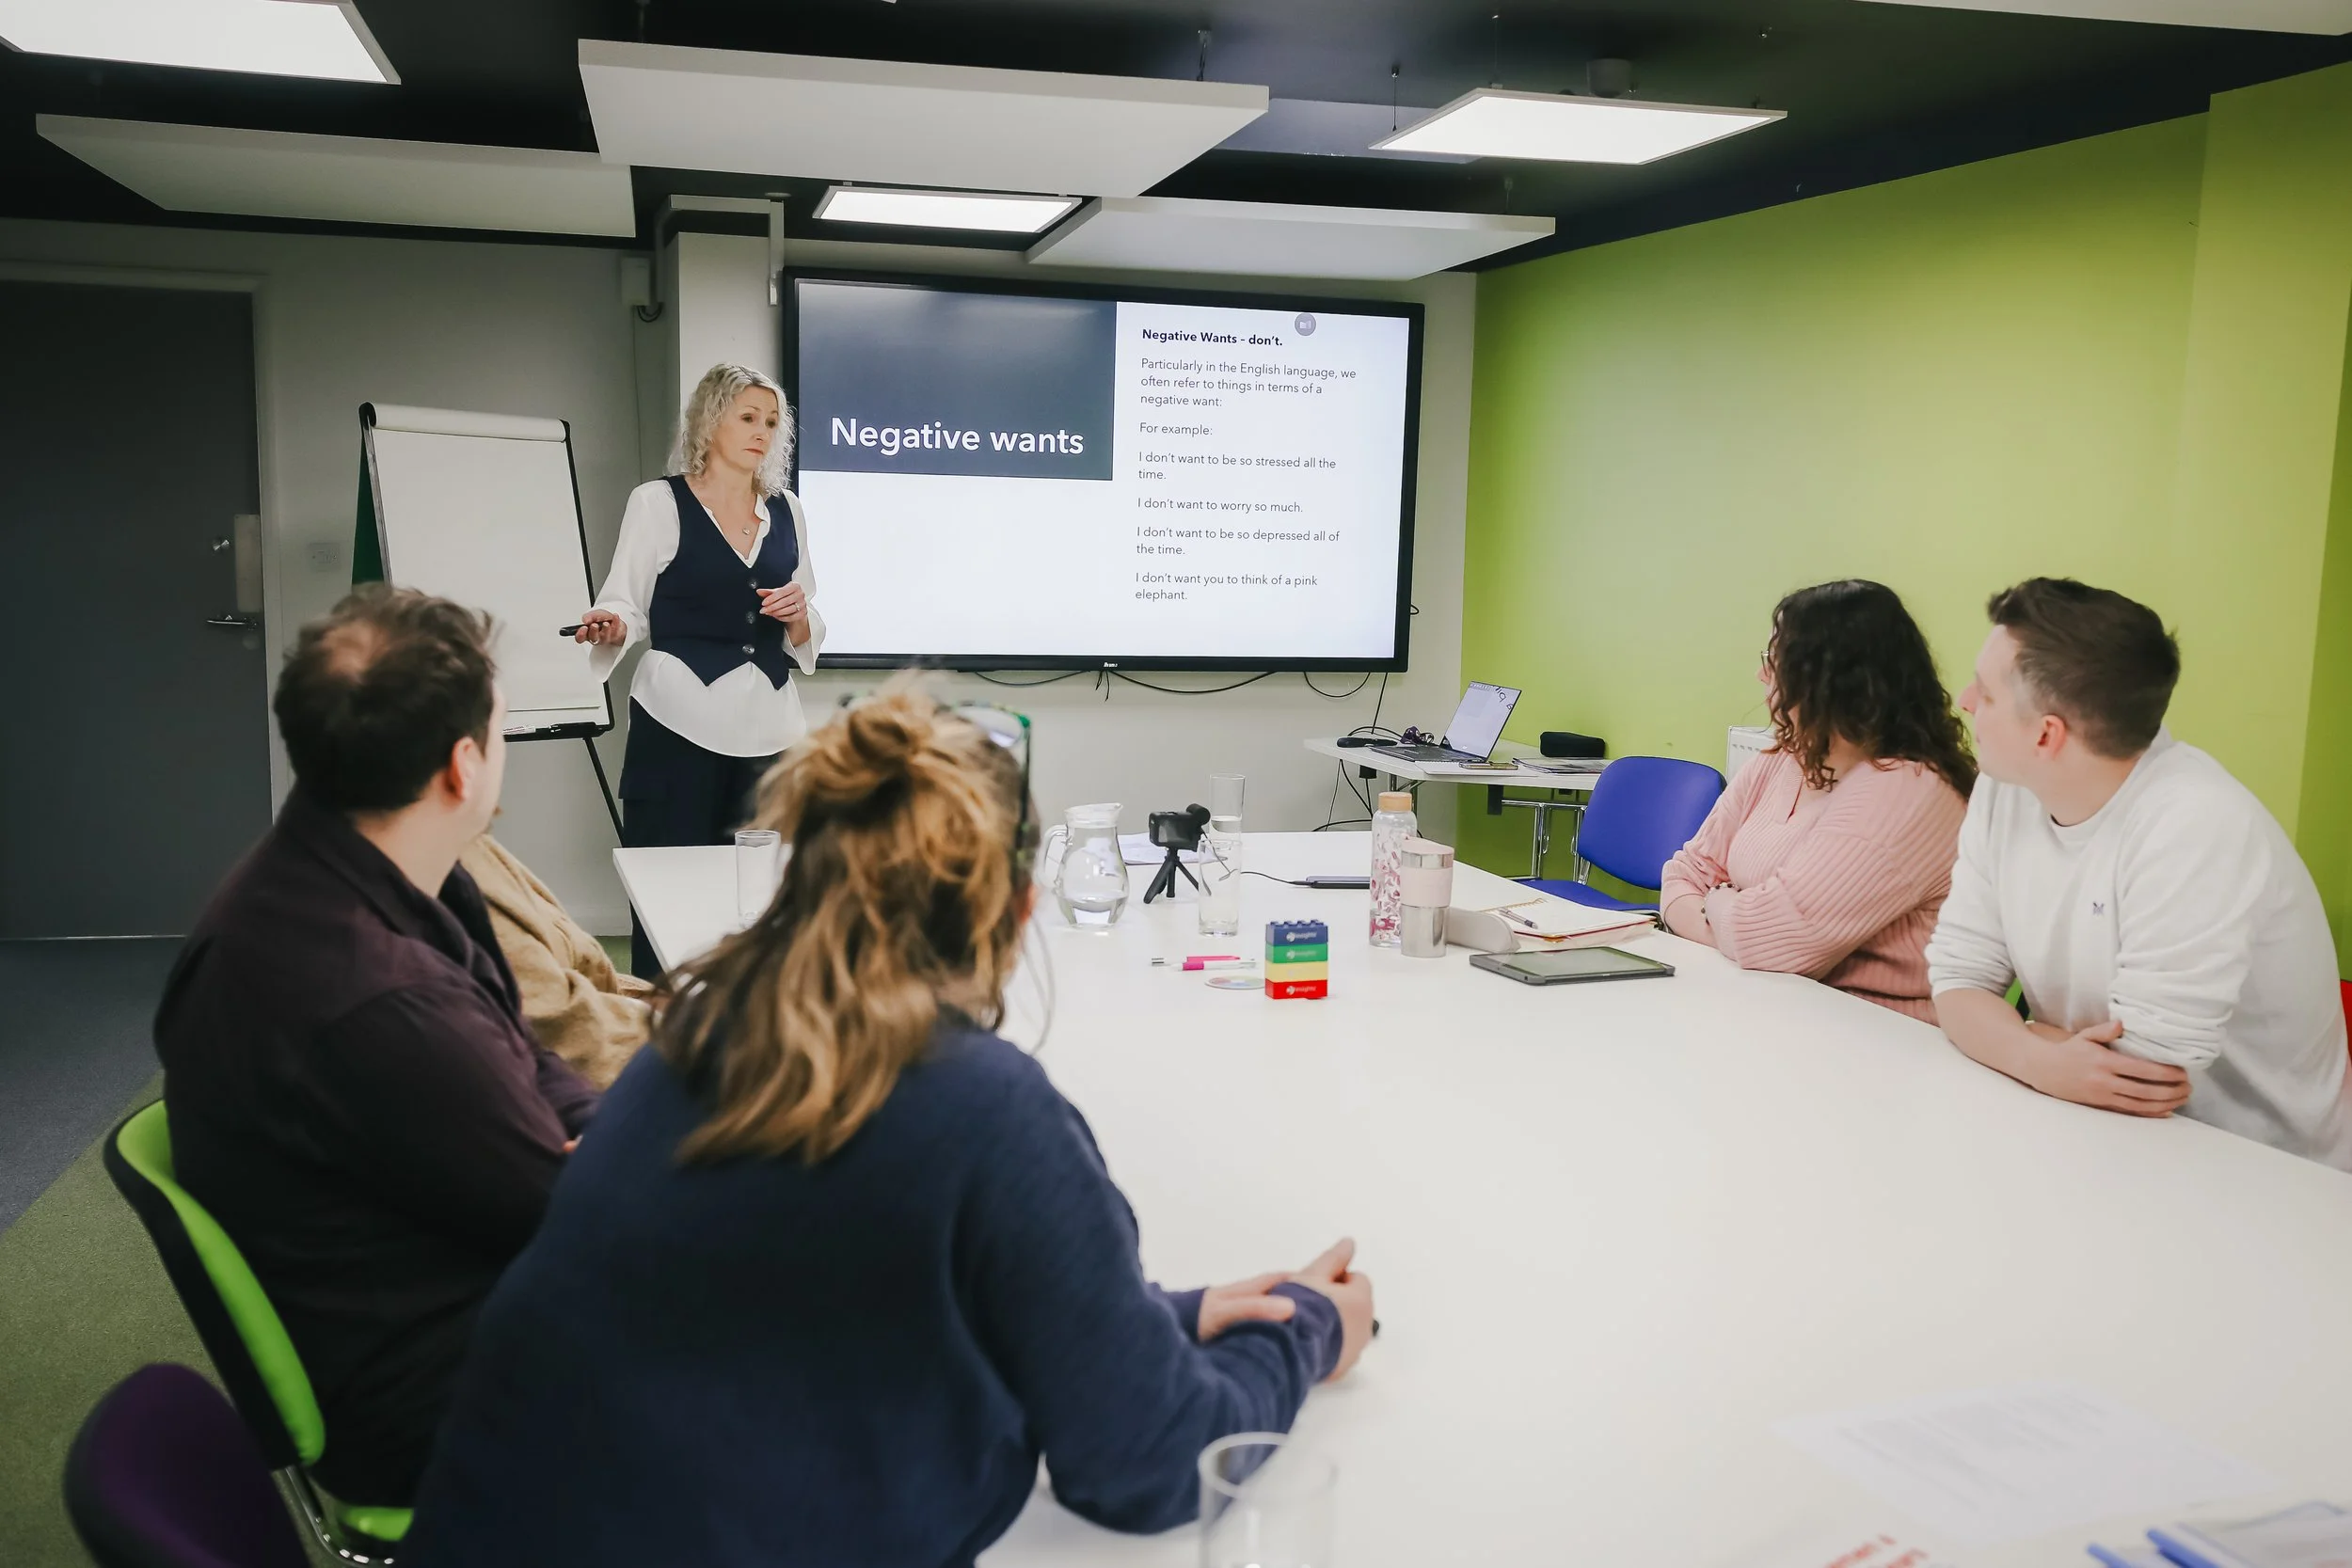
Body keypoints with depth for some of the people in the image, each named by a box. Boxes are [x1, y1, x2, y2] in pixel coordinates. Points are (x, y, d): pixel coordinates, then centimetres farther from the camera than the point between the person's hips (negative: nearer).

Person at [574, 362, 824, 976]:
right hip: (679, 727, -3)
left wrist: (799, 615, -4)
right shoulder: (658, 501, 2)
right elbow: (623, 605, 0)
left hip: (770, 731, 4)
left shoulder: (787, 511, 14)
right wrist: (610, 625, -22)